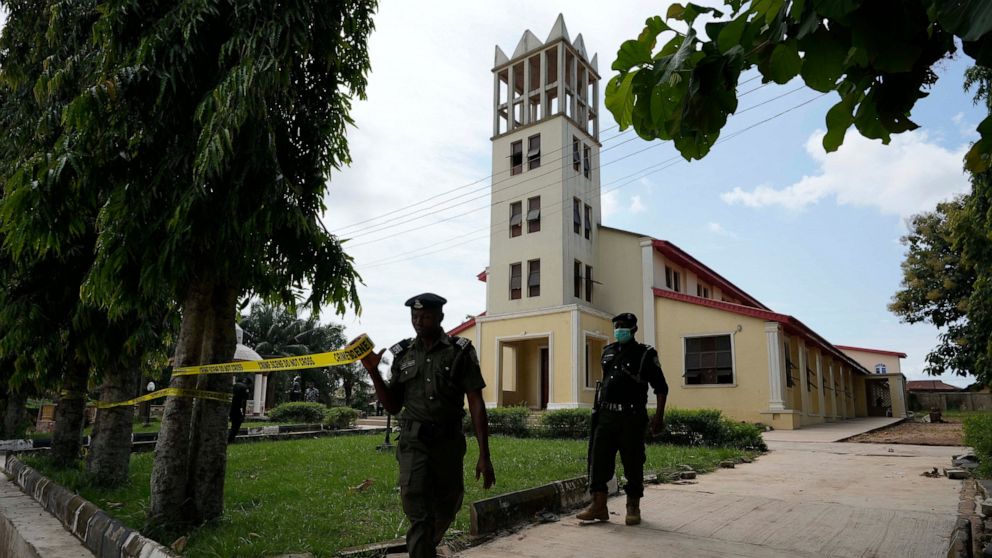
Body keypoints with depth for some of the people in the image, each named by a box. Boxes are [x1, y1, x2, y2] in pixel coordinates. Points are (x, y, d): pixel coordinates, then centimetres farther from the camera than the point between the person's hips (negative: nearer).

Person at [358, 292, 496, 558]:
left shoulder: (460, 351, -5)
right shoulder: (402, 354, 3)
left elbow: (476, 404, -7)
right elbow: (393, 406, 9)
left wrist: (484, 455, -13)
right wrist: (373, 372, -5)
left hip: (448, 443, 0)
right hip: (413, 443, 0)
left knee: (446, 508, 18)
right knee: (418, 515, -4)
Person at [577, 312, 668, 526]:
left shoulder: (645, 354, 0)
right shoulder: (607, 352, 16)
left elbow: (661, 387, -2)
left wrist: (659, 416, -10)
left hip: (631, 417, -5)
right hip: (606, 415, 5)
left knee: (633, 462, 3)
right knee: (598, 459, 0)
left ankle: (633, 508, 16)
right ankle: (598, 505, 7)